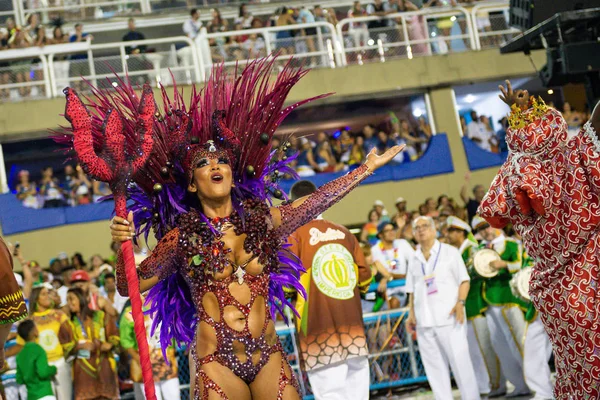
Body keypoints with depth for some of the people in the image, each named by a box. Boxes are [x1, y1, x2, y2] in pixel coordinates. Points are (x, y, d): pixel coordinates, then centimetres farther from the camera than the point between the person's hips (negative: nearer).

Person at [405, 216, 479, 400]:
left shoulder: (449, 252, 4)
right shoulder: (414, 260, 16)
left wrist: (460, 303, -15)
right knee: (434, 366, 5)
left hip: (449, 317, -4)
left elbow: (464, 280, 0)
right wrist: (411, 314, 8)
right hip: (424, 321, 4)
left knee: (460, 361, -5)